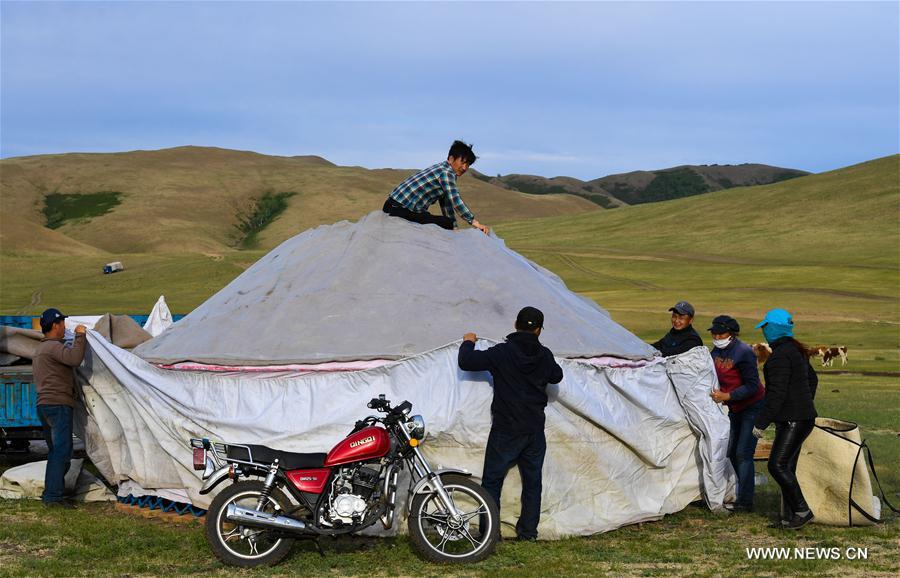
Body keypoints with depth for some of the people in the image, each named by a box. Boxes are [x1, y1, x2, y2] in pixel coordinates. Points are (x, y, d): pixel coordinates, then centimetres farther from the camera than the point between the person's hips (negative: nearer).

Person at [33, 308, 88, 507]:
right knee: (62, 451, -12)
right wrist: (80, 336, -16)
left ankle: (50, 493, 13)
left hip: (43, 405, 10)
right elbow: (74, 359, -28)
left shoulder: (39, 349, 23)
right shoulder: (54, 346, -11)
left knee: (56, 451, 14)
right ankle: (53, 496, -17)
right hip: (59, 405, -10)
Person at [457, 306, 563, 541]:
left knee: (492, 481, 5)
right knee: (532, 482, 15)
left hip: (506, 431, -4)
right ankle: (528, 531, 18)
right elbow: (557, 376, 21)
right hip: (535, 431, 4)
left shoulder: (502, 353, -13)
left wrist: (468, 343, 4)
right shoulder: (545, 356, 1)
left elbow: (466, 362, -15)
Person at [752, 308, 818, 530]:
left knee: (777, 465, -11)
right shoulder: (795, 350, 15)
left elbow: (776, 393, -22)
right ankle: (790, 517, 11)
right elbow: (812, 379, 29)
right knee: (787, 467, 10)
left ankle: (802, 510, -8)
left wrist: (761, 422, -18)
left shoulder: (780, 356, -17)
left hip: (793, 420, -10)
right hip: (803, 416, 10)